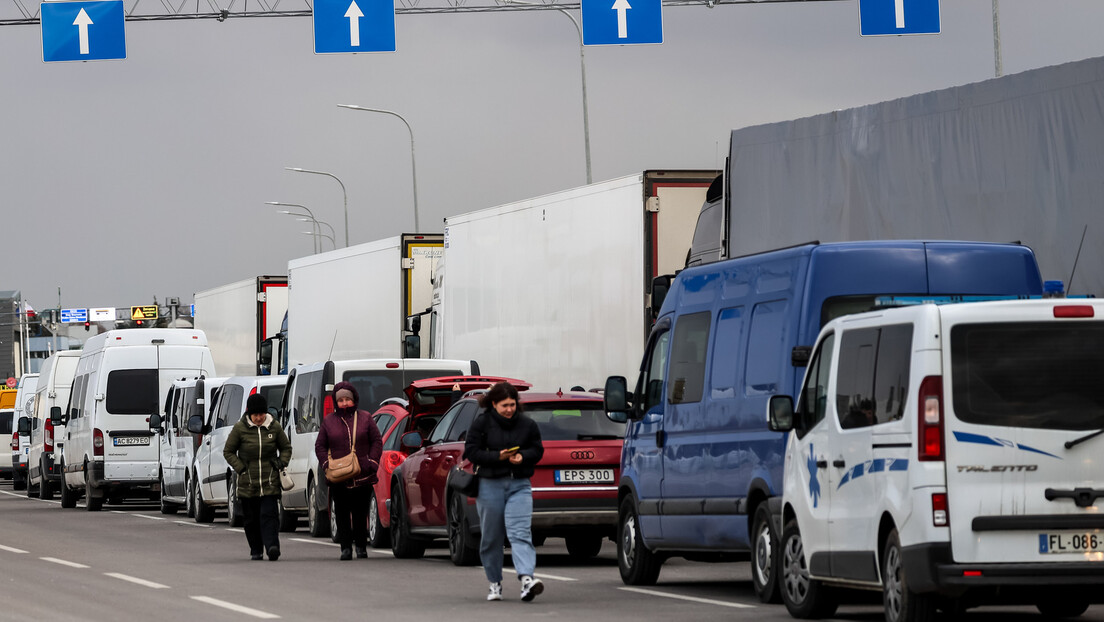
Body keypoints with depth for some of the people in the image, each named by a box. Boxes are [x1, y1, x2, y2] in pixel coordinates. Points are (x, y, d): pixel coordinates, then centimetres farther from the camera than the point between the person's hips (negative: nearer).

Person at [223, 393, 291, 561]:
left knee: (269, 514, -13)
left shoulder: (275, 427, 2)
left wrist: (282, 463, -1)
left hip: (270, 482, -1)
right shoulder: (240, 428, -2)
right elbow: (228, 451, 7)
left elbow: (286, 447, 17)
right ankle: (256, 550, 19)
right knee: (251, 518, 7)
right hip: (247, 483, 1)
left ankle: (272, 546, -23)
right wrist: (240, 468, -5)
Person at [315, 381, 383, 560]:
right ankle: (345, 547, 2)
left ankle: (361, 546, 12)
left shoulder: (365, 418, 8)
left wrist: (372, 462, -3)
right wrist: (326, 464, -4)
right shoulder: (328, 421, 11)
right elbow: (320, 446, 13)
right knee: (342, 513, -1)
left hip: (362, 476, -1)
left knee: (360, 512, 2)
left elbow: (377, 441, 10)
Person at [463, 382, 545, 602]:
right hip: (490, 485, 0)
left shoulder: (527, 424, 4)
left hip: (519, 485, 0)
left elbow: (538, 450, 10)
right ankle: (495, 582, 21)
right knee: (491, 536, 7)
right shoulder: (482, 423, -2)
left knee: (520, 532, -16)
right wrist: (497, 456, -19)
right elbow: (471, 451, -6)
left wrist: (522, 457, -11)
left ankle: (526, 579, -30)